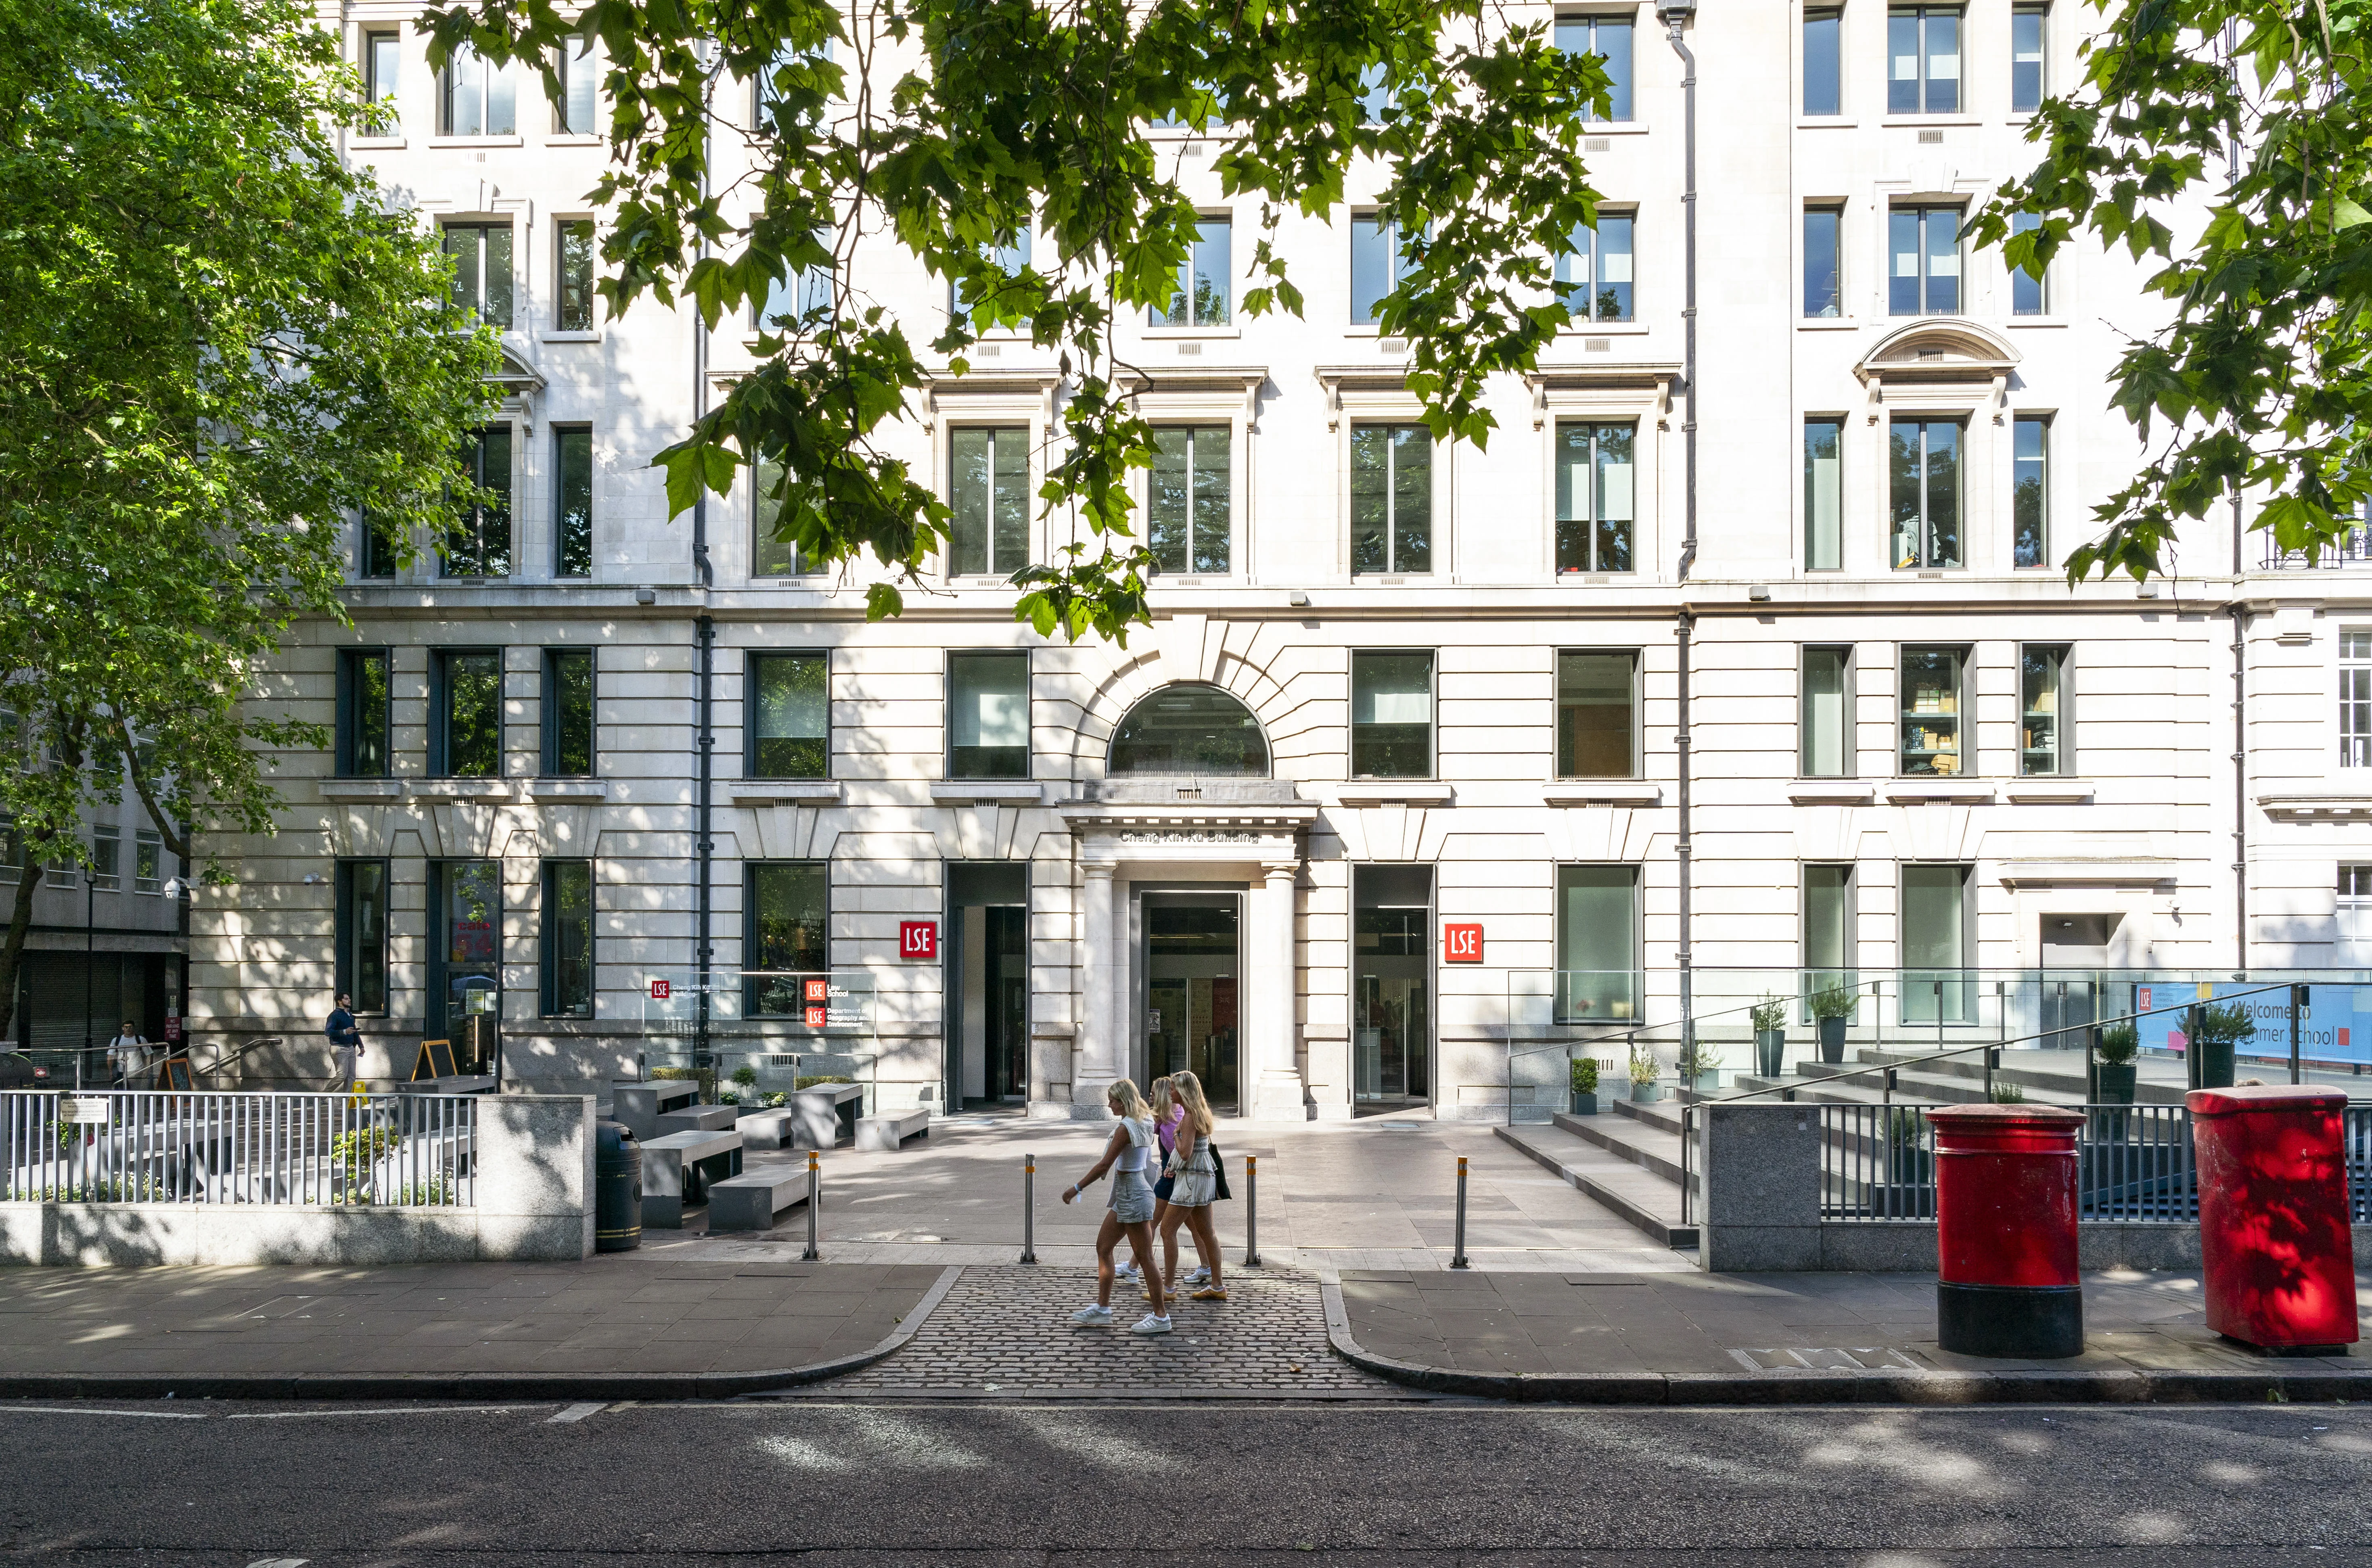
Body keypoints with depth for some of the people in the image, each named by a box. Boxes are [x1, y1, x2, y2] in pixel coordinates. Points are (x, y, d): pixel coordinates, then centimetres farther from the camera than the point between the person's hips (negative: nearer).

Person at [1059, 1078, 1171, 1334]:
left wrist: (1077, 1188, -14)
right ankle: (1102, 1308, 20)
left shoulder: (1126, 1128, -20)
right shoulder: (1145, 1122, 5)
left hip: (1132, 1195, -10)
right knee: (1103, 1246, 15)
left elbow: (1105, 1165, -20)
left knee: (1144, 1257, -3)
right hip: (1125, 1197, 10)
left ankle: (1161, 1317, 5)